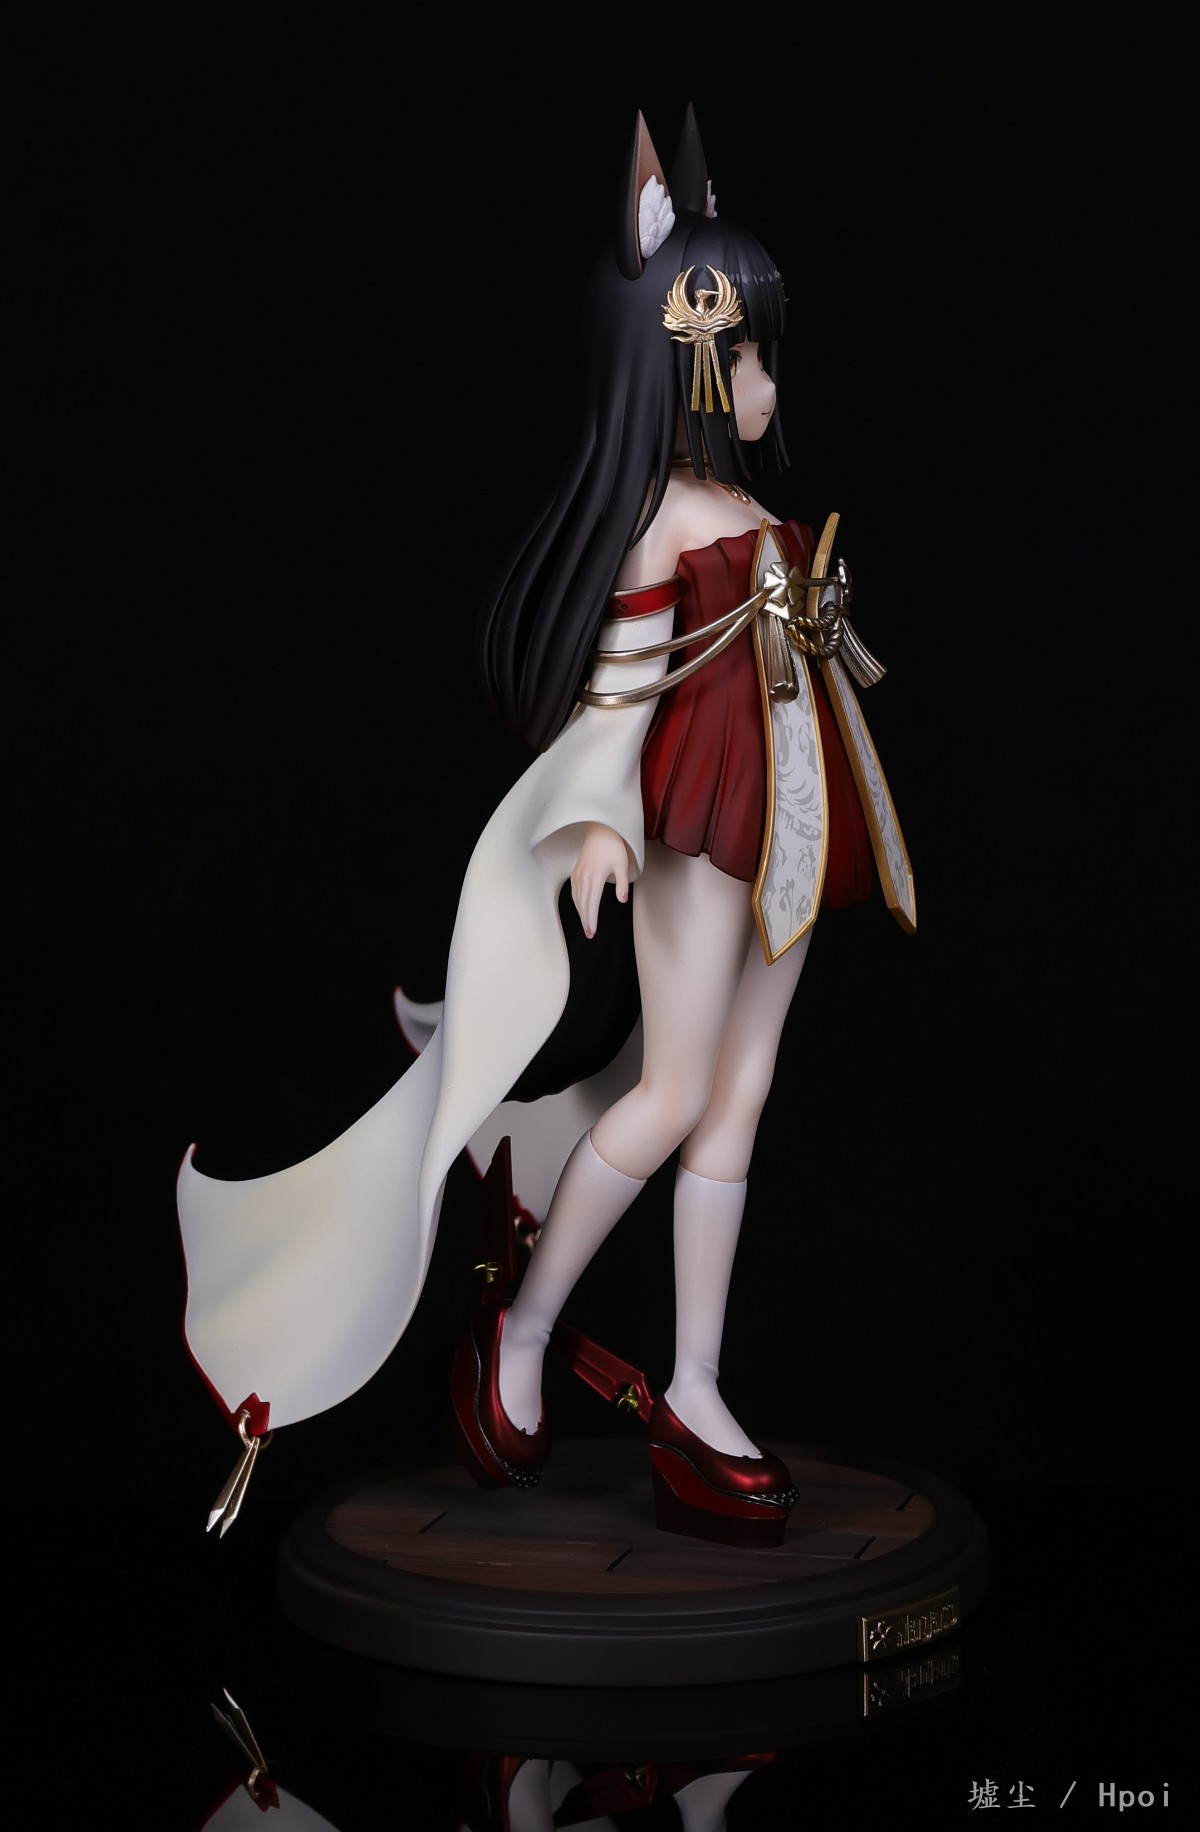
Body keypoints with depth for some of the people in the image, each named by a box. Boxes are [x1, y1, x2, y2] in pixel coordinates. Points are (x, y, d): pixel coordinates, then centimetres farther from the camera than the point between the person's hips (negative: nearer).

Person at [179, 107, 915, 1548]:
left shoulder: (740, 506, 13)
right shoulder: (652, 516, -11)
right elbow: (619, 692, -17)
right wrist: (597, 820, -29)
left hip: (782, 827, 8)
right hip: (694, 827, -8)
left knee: (740, 1096, 5)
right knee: (673, 1095, -7)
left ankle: (694, 1396, 8)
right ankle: (518, 1337, 10)